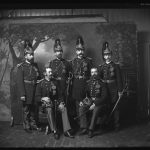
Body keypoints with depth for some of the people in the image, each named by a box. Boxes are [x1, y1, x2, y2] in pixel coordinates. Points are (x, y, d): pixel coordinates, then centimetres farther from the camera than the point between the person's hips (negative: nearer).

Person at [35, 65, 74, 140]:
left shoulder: (55, 81, 13)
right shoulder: (40, 83, 3)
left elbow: (59, 94, 10)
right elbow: (37, 97, 0)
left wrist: (61, 102, -6)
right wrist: (43, 98, -21)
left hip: (56, 101, 3)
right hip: (46, 102, -3)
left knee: (64, 108, -25)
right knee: (49, 110, -35)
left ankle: (66, 131, -26)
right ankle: (55, 131, -29)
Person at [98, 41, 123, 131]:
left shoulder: (116, 66, 2)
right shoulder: (101, 67, 10)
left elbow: (119, 79, -1)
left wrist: (120, 90, -6)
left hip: (114, 89, -3)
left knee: (115, 106, 0)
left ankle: (116, 125, 7)